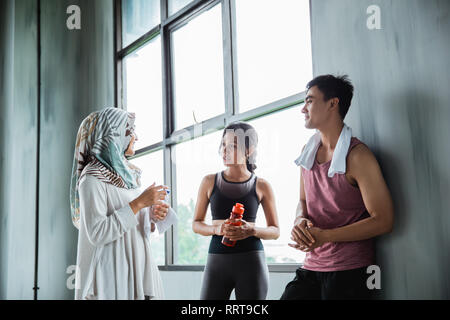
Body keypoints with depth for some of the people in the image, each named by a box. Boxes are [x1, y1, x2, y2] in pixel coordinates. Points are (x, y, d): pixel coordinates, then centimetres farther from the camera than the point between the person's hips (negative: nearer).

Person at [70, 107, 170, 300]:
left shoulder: (126, 174, 13)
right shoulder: (92, 177, -11)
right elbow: (96, 234, -20)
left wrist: (153, 217, -1)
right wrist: (139, 203, -19)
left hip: (136, 269, 7)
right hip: (110, 277, -7)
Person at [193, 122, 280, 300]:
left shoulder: (261, 186, 2)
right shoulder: (209, 182, 7)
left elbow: (275, 231, 6)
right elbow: (196, 224, 10)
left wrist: (252, 230, -14)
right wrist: (217, 229, -11)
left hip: (251, 260, -1)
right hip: (217, 260, 1)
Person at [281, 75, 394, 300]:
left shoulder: (357, 156, -12)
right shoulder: (307, 151, 9)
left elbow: (383, 221, -14)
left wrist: (324, 236, -17)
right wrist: (300, 221, -6)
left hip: (350, 272, -5)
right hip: (312, 266, 6)